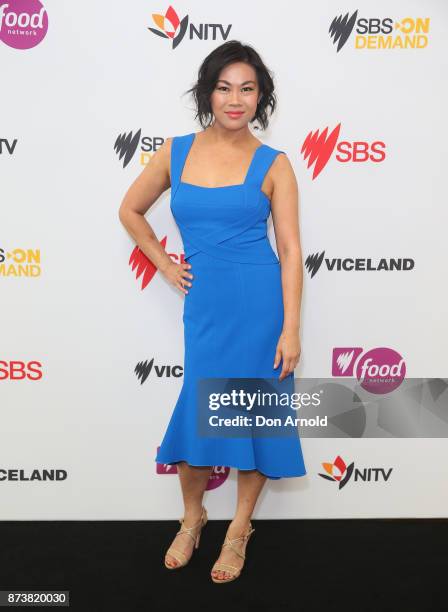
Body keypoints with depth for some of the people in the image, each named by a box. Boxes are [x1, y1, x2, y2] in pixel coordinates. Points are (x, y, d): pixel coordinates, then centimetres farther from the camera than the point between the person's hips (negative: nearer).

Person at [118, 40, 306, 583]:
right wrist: (165, 266, 9)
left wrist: (291, 329, -10)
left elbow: (290, 250, -4)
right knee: (197, 409, 7)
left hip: (260, 301, -2)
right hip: (205, 304, 2)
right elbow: (131, 211, 17)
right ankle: (192, 518, 33)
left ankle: (240, 527, 29)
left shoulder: (273, 165, -2)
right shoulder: (176, 151, 5)